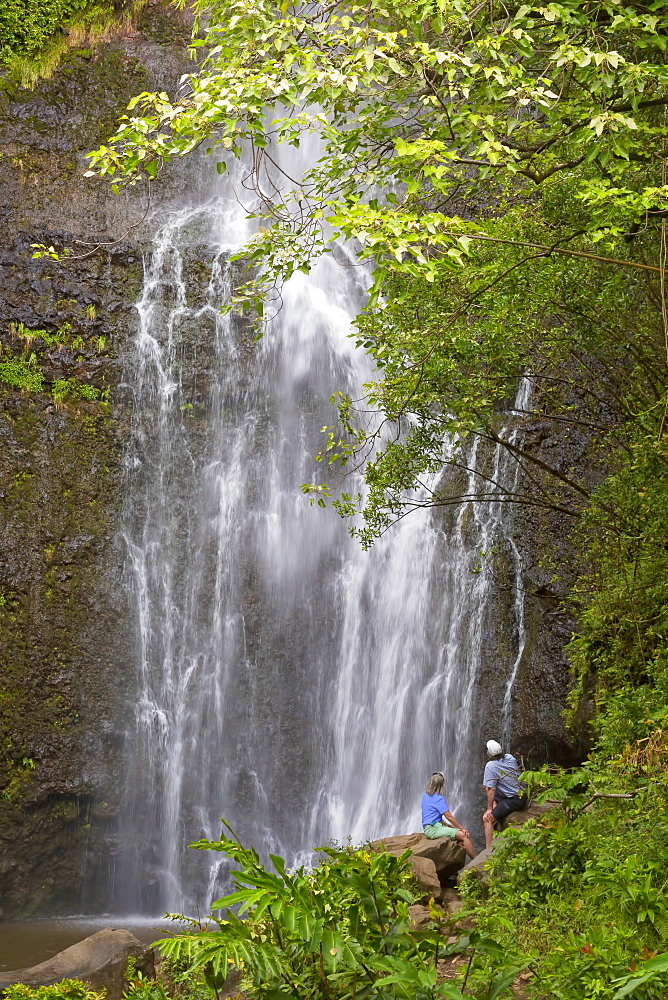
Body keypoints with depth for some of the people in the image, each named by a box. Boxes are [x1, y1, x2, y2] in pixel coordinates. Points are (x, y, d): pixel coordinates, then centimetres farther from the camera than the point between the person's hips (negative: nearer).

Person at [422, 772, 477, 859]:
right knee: (464, 835, -18)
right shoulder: (438, 798, -13)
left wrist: (447, 825, 19)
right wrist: (462, 828, -6)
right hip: (433, 829, -10)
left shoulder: (426, 796, 15)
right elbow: (448, 816, -13)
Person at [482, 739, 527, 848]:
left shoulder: (490, 766, -18)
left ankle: (488, 848, -13)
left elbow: (491, 789, -19)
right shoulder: (510, 758, 4)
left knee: (487, 818, -9)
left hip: (513, 801, -8)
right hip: (523, 796, 8)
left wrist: (489, 809, -12)